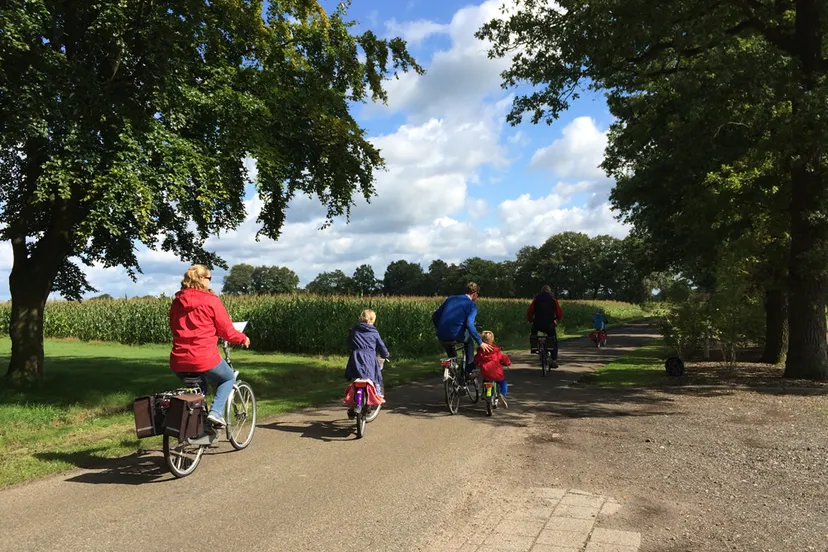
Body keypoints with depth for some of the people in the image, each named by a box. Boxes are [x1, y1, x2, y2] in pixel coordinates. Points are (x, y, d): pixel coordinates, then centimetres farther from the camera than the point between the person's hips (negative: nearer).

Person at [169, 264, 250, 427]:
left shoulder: (177, 301, 8)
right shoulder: (211, 300, -8)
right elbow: (227, 331, -5)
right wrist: (243, 339, 13)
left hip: (178, 361, 6)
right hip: (204, 359, -5)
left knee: (198, 386, 31)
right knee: (228, 378, 21)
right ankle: (216, 412, 2)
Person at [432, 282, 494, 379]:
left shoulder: (451, 299, 19)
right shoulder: (471, 305, 4)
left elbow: (435, 316, 18)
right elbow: (469, 324, -14)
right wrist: (480, 343, -10)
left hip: (442, 337, 4)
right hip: (456, 336, -4)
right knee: (469, 342, 30)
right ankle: (469, 371, 24)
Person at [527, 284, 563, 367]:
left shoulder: (536, 300, 9)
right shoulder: (553, 300, 8)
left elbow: (529, 312, 4)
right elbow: (560, 314, 6)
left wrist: (530, 320, 21)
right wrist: (558, 319, 27)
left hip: (538, 325, 0)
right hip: (550, 325, 0)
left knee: (533, 332, 34)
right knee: (554, 342, 17)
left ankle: (533, 347, 16)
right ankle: (554, 361, 10)